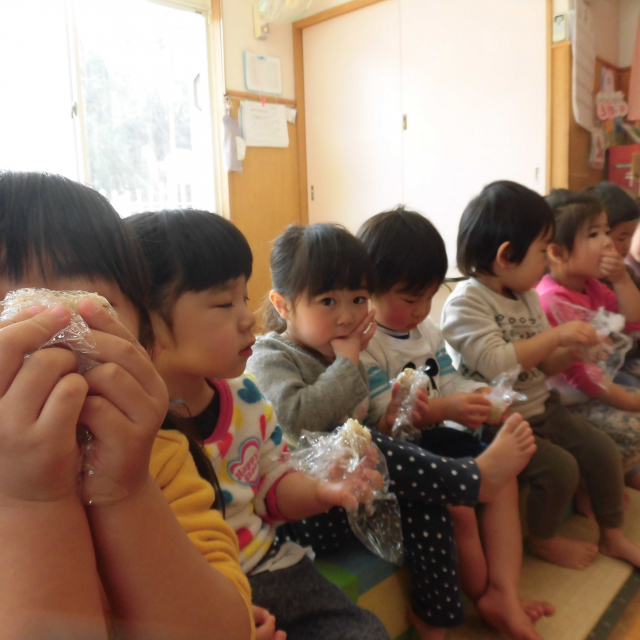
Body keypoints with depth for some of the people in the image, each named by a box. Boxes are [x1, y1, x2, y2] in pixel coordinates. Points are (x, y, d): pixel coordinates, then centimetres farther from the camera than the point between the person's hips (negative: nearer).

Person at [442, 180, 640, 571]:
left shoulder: (528, 297, 5)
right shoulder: (465, 304, -20)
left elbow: (543, 366, 11)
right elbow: (495, 363, -33)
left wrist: (574, 350, -9)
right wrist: (557, 335, -27)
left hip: (541, 407, 9)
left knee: (605, 452, 8)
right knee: (561, 467, -18)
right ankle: (544, 540, 12)